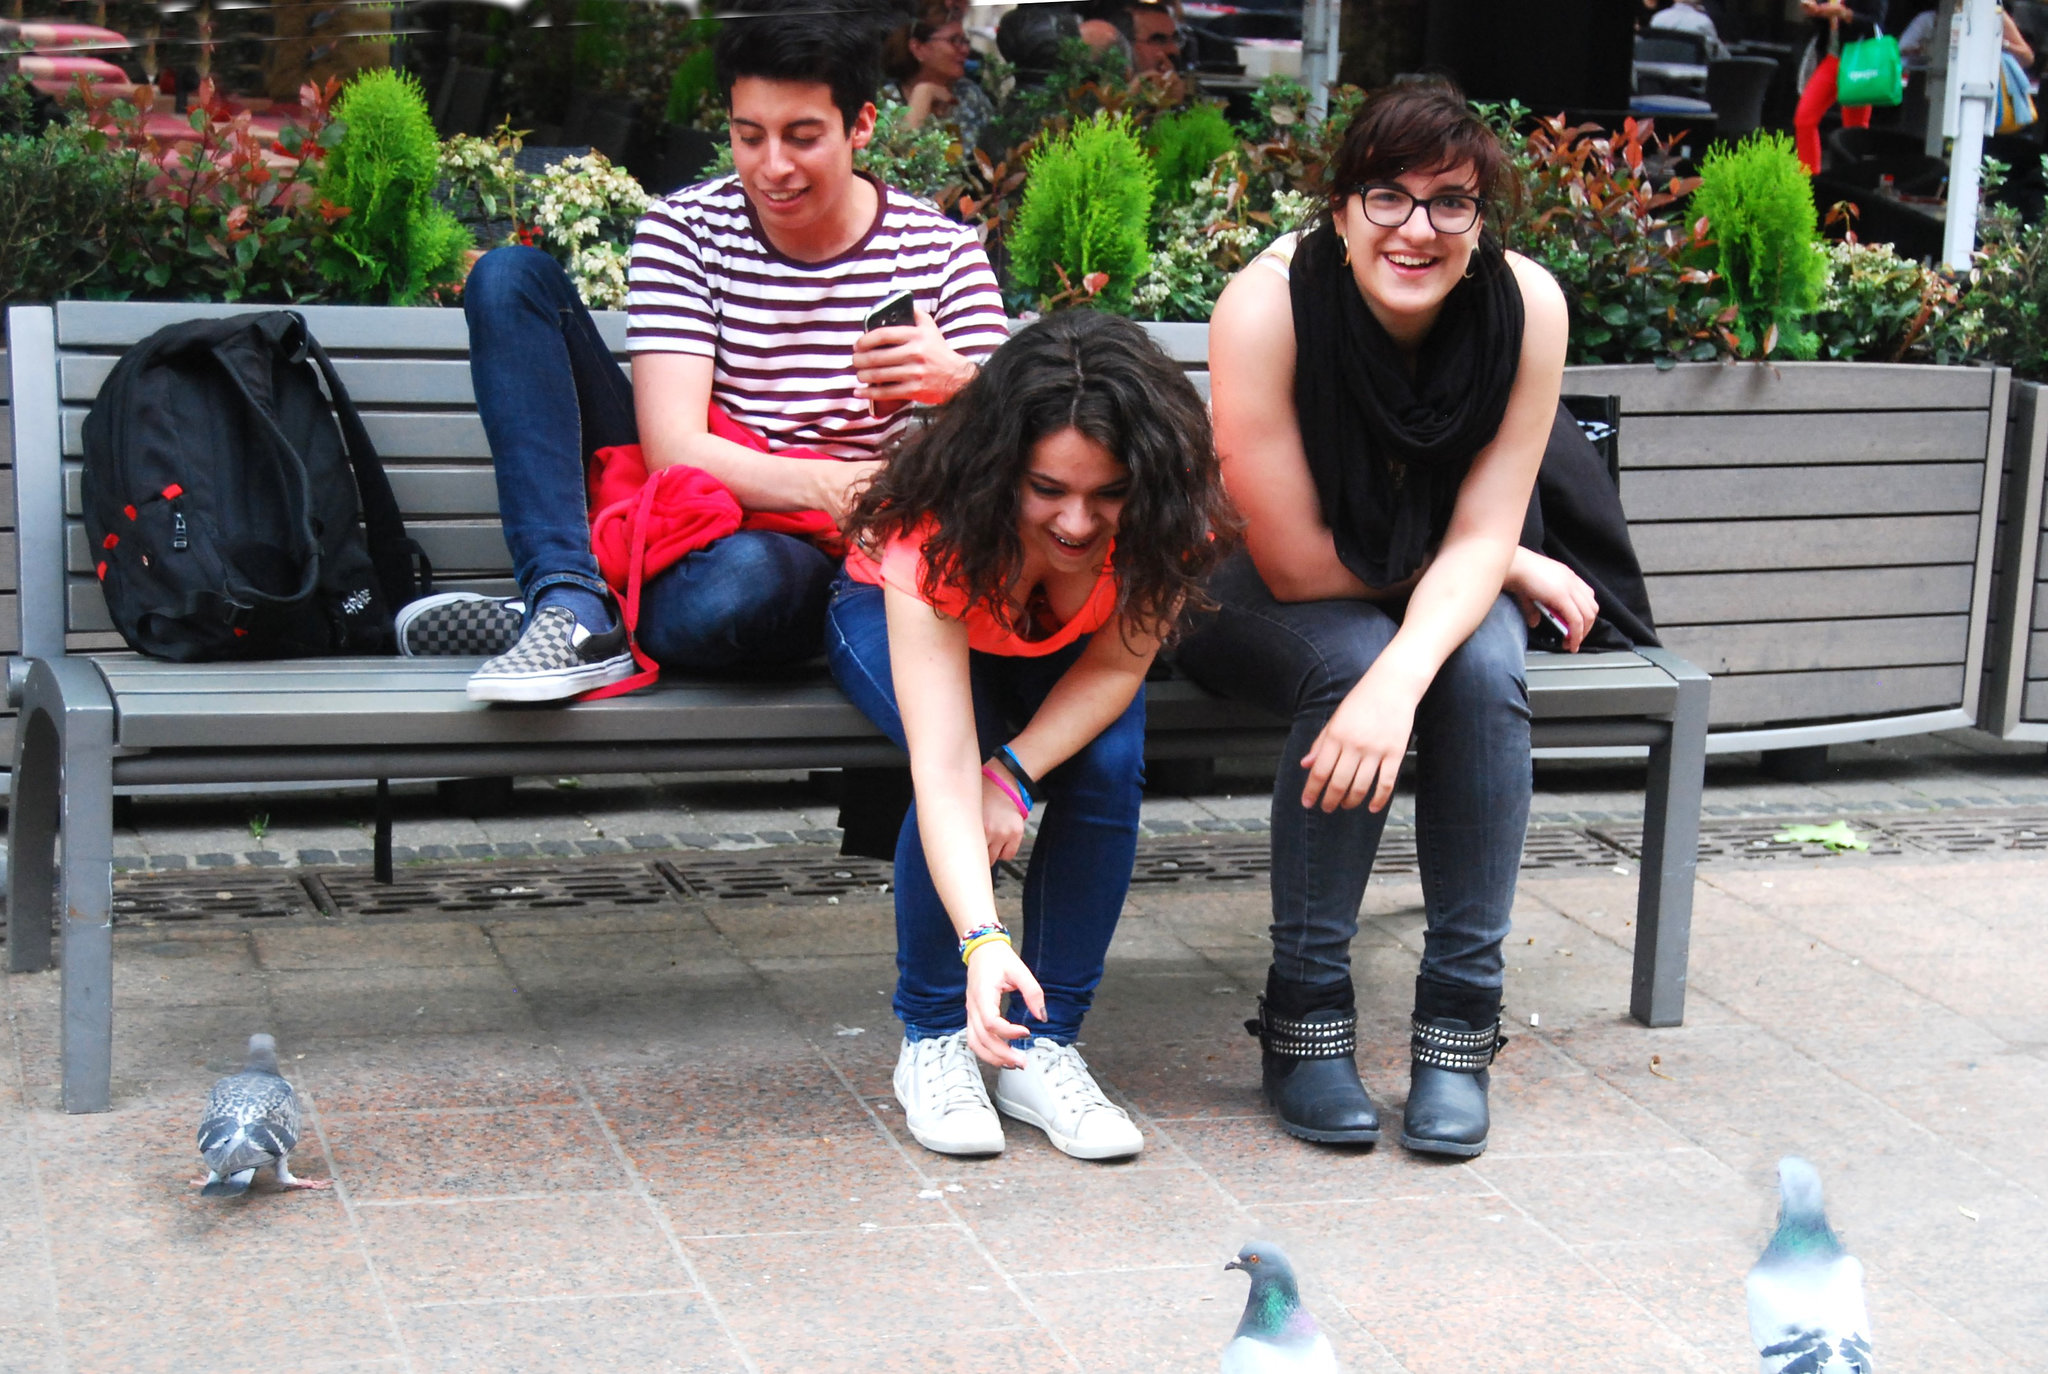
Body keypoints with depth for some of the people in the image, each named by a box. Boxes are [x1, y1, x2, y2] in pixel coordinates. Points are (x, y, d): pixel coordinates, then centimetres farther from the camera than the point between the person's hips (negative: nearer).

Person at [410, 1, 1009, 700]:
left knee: (744, 578, -43)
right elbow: (673, 447, -13)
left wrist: (955, 381, -34)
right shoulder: (683, 228, -1)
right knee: (511, 276, -11)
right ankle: (572, 611, -25)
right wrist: (826, 486, -33)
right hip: (684, 518, 3)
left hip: (817, 561, -3)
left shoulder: (942, 252, -1)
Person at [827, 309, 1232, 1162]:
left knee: (1110, 765, -26)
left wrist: (1016, 773, -39)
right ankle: (934, 1041, -13)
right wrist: (983, 938, -61)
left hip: (1057, 649, 3)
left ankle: (1042, 1044, -13)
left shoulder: (1169, 515, -33)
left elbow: (1117, 663, -22)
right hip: (890, 617, -3)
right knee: (962, 764, -32)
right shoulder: (934, 535, -42)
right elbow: (944, 771, -48)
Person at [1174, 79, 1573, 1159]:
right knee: (1350, 657, -33)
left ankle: (1458, 1024, -19)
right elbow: (1298, 563, -24)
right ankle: (1305, 1019, -21)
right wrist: (1510, 569, -14)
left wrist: (1403, 678, -39)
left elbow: (1480, 536, -20)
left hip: (1442, 588, 3)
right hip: (1253, 595, -2)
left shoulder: (1526, 305, -20)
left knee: (1482, 669, -29)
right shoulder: (1268, 303, -28)